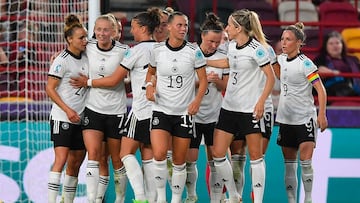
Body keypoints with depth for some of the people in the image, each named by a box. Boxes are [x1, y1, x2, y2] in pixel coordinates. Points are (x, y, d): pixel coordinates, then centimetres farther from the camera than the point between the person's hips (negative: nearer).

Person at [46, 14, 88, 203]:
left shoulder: (85, 58, 9)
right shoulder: (62, 61, -10)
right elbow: (50, 89, -12)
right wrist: (68, 110, -17)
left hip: (80, 119, 7)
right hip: (62, 118, -7)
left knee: (76, 163, 7)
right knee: (61, 159, -16)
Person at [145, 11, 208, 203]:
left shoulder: (193, 51, -3)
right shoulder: (157, 50, 0)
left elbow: (203, 80, 2)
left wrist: (197, 100, -15)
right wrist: (149, 85, -3)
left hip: (184, 112, 0)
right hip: (161, 110, 0)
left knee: (179, 162, 6)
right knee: (159, 154, -19)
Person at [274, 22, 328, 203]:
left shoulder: (305, 64, -13)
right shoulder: (281, 59, 6)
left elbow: (321, 90, -14)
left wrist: (322, 115, -22)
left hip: (305, 118, -6)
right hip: (286, 119, 6)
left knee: (305, 162, -11)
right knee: (289, 164, 7)